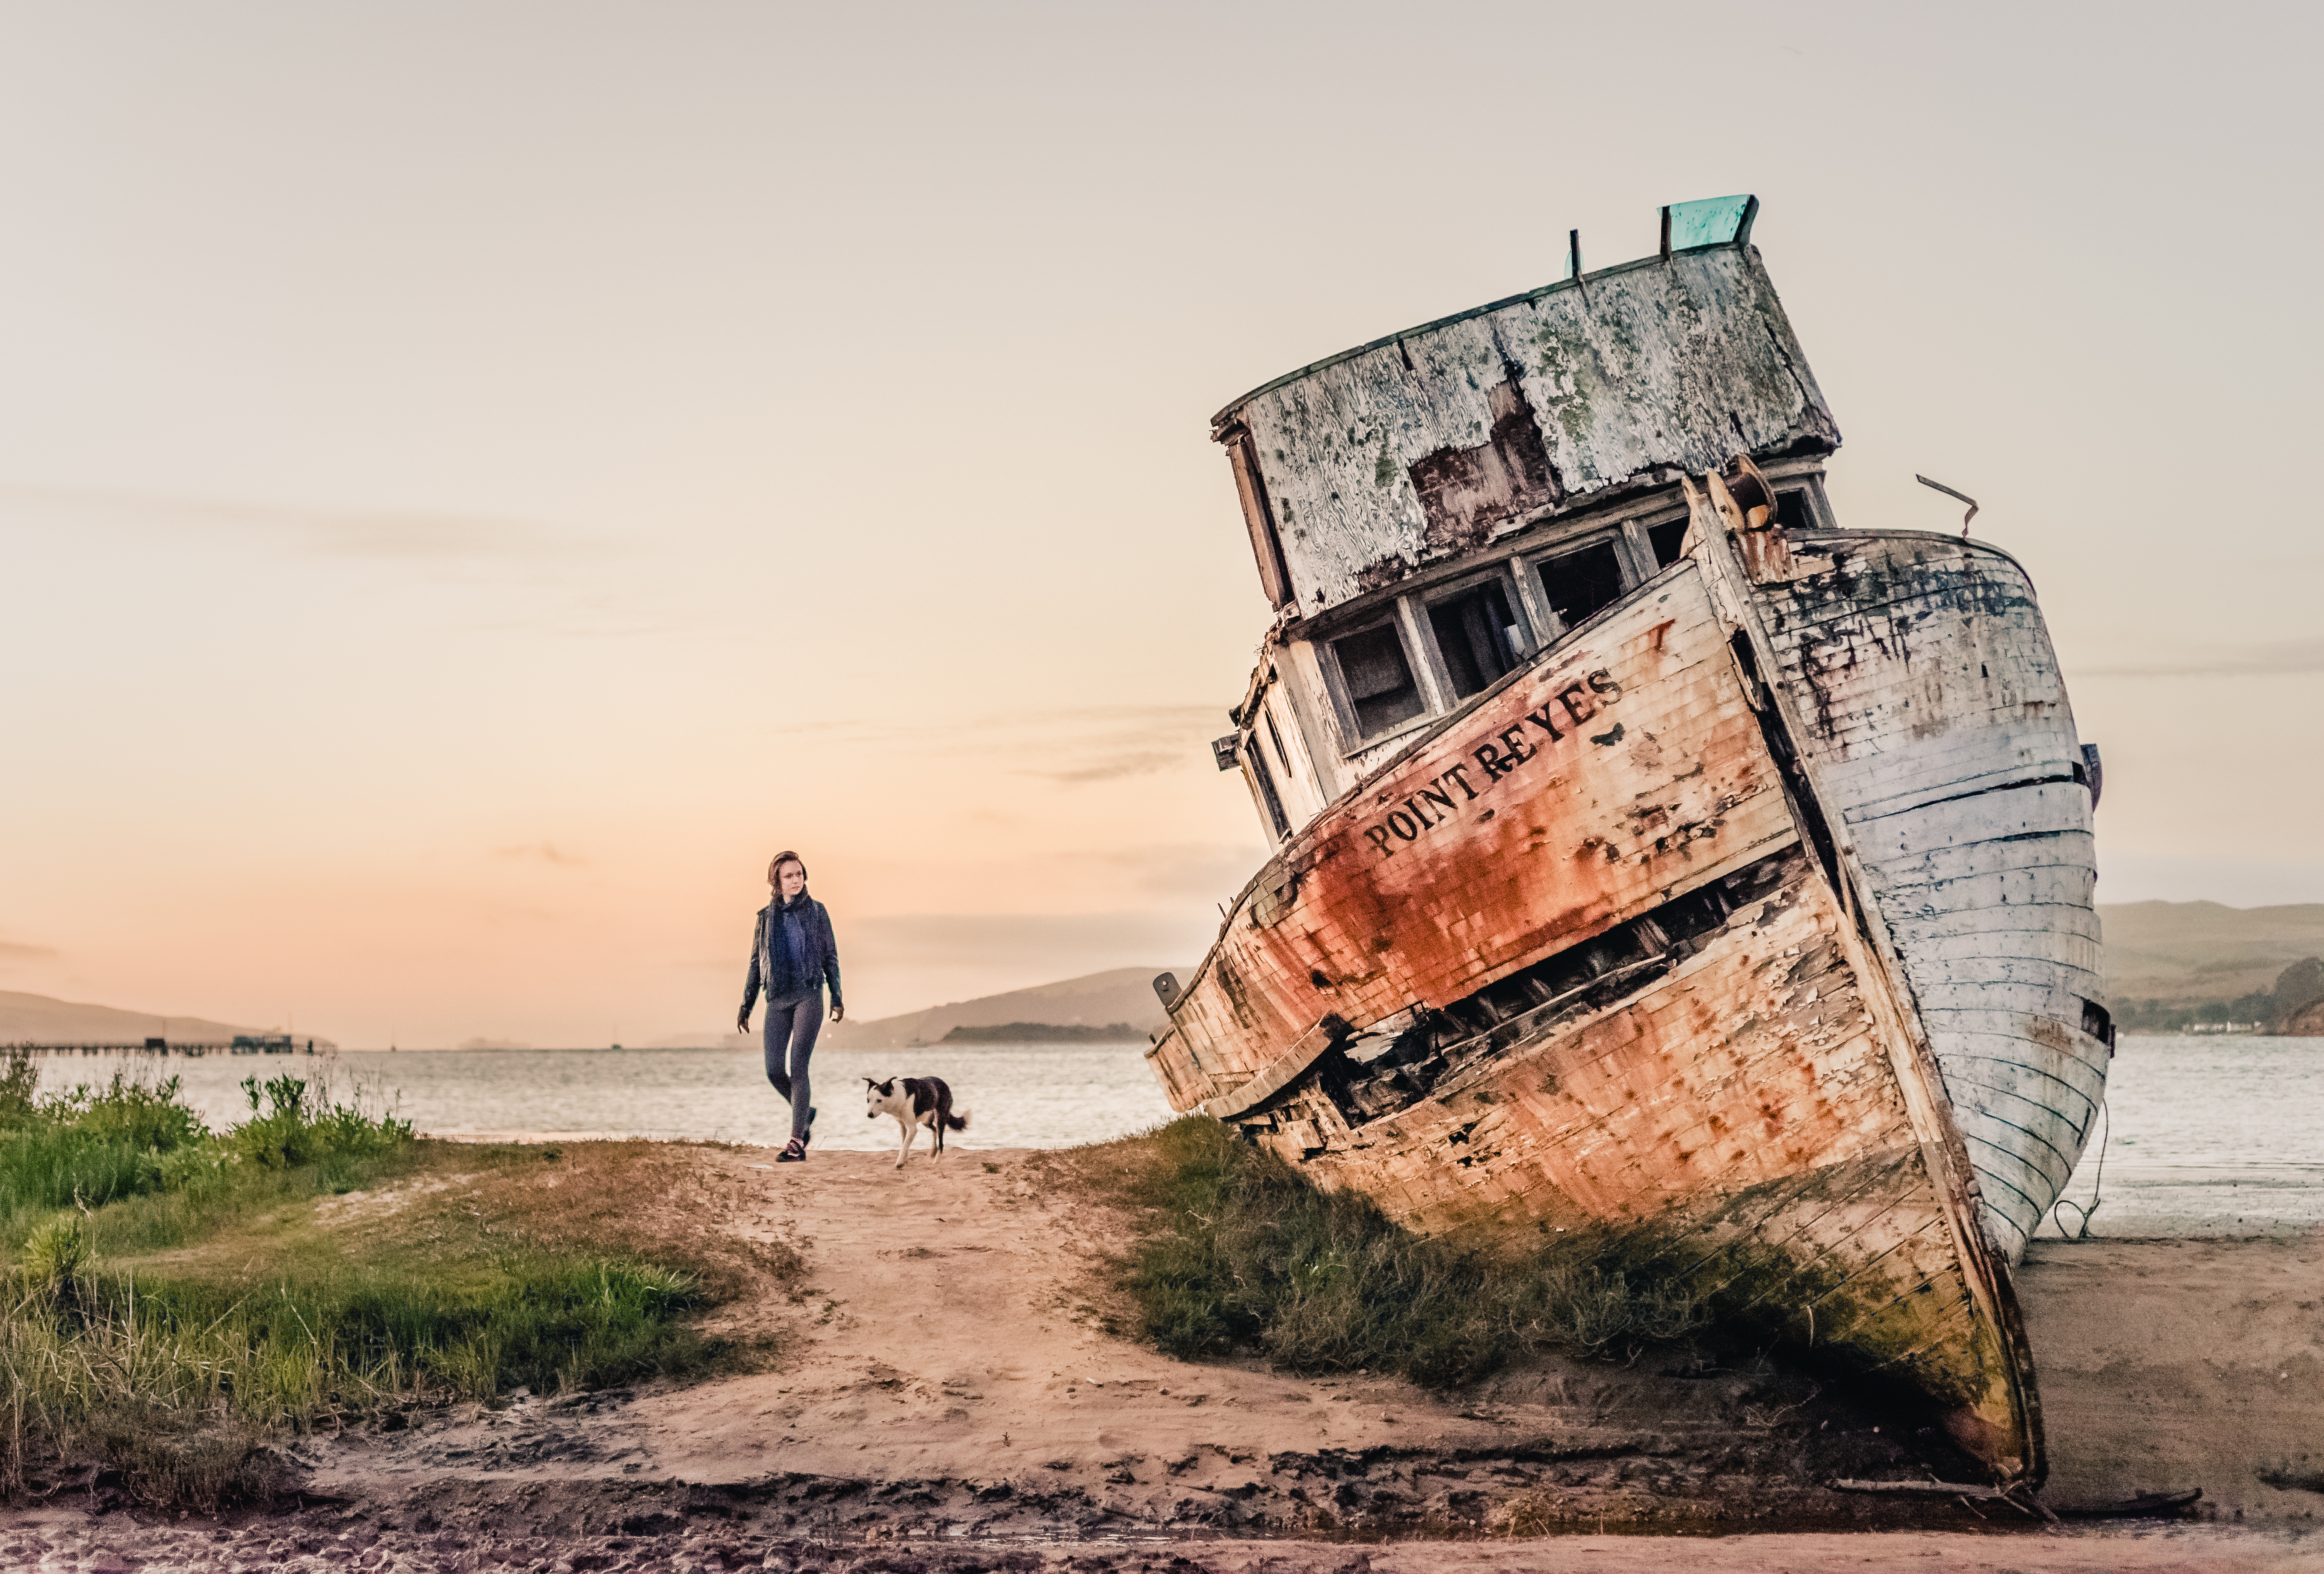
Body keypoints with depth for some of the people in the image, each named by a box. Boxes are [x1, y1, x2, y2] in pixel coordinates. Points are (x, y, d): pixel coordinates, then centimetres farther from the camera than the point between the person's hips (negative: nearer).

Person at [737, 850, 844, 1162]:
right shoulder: (765, 918, 12)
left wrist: (837, 999, 0)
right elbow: (756, 965, 17)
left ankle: (797, 1143, -10)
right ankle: (806, 1113, 25)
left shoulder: (816, 911, 6)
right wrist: (745, 1006, 12)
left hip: (809, 996, -3)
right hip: (778, 1000, 3)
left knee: (797, 1067, -12)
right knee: (775, 1071, -4)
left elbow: (830, 957, 8)